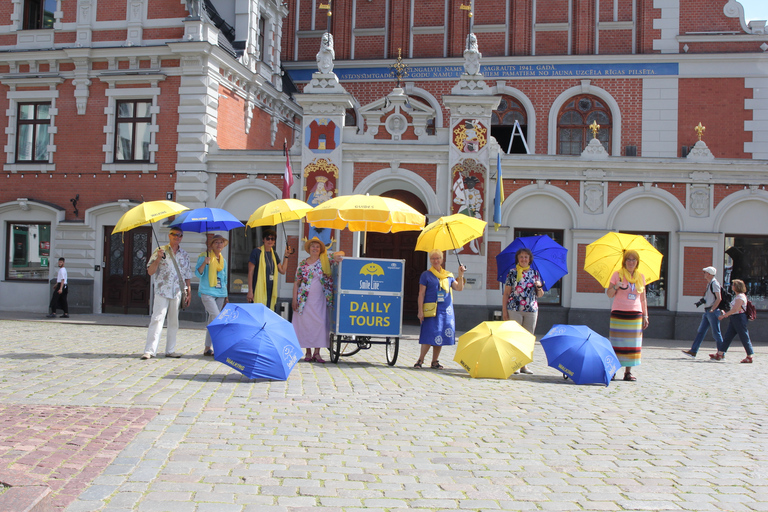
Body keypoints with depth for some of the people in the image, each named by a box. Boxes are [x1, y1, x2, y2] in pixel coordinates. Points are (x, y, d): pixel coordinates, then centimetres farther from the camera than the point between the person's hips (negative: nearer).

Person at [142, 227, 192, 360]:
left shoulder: (184, 255, 14)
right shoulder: (160, 251, 3)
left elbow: (187, 276, 18)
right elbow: (150, 271, -1)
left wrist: (189, 292, 12)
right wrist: (158, 258, -15)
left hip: (178, 292, 4)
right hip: (162, 291, -4)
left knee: (174, 322, 6)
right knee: (157, 319, -11)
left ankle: (170, 350, 13)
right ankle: (150, 350, -13)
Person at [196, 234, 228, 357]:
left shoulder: (223, 260, 17)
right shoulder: (204, 256, 0)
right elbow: (198, 273, -8)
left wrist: (226, 295, 21)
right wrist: (204, 263, -25)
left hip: (220, 293, 6)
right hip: (207, 292, -6)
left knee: (212, 321, 7)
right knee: (217, 318, -17)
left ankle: (208, 348, 12)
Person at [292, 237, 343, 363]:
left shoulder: (324, 260, 5)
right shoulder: (303, 263, 7)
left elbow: (341, 253, 5)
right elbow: (296, 282, 8)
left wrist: (338, 255, -19)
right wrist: (294, 299, 1)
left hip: (319, 299, 0)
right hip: (305, 299, 0)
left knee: (320, 324, -4)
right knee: (305, 324, 0)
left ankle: (317, 353, 2)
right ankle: (308, 352, 9)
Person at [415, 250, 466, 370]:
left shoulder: (448, 275, 14)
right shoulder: (426, 275, 3)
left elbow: (459, 288, 5)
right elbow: (421, 294, -1)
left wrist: (461, 275, -7)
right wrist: (420, 311, -8)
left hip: (446, 310, 4)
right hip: (431, 309, -4)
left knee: (441, 336, 4)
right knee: (430, 335, -9)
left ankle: (435, 362, 13)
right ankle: (420, 360, 3)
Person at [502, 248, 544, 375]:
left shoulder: (535, 273, 11)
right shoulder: (512, 272, 3)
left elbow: (540, 295, 13)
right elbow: (506, 293, 2)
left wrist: (539, 287, -10)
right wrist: (504, 310, -4)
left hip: (531, 310, 3)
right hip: (514, 309, -3)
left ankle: (524, 364, 14)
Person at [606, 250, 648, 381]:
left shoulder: (641, 277, 12)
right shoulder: (617, 275, 2)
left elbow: (643, 299, 15)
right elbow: (609, 294, 1)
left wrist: (645, 316, 10)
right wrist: (615, 287, -19)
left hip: (635, 314, 3)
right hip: (618, 313, -3)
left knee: (632, 344, 1)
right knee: (617, 343, -6)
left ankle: (628, 372, 7)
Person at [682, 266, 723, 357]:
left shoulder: (714, 284, -12)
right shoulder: (709, 284, 17)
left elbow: (719, 299, -19)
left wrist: (712, 309, -22)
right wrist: (703, 300, 7)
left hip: (713, 312, -10)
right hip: (707, 312, 10)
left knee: (716, 333, -3)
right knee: (701, 331, 7)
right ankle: (693, 351, 8)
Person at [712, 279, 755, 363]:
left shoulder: (740, 297, -16)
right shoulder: (738, 296, 15)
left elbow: (734, 310, -21)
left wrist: (724, 315, -16)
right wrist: (726, 314, 14)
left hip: (739, 318, -10)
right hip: (734, 319, 10)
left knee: (744, 337, -3)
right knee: (727, 336, 8)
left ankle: (750, 356, 5)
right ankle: (720, 354, 9)